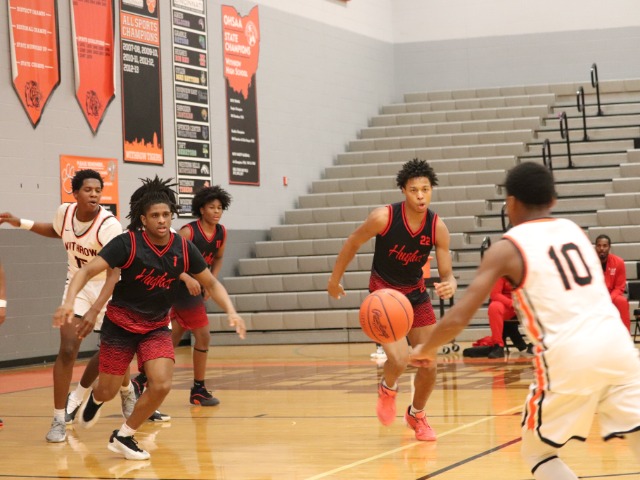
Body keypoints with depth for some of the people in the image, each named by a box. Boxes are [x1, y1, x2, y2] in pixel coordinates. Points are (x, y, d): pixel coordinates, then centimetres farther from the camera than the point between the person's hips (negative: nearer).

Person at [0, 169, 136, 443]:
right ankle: (59, 420, -8)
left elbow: (114, 274, -37)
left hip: (107, 289, -2)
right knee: (67, 349, -14)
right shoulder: (65, 212, -13)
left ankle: (126, 391, 43)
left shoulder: (109, 225, -29)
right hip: (77, 285, 3)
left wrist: (95, 310, -50)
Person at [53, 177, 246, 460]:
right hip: (120, 324, -3)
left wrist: (231, 311, -11)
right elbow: (87, 270, -23)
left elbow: (211, 283, 4)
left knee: (161, 384, -17)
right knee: (108, 392, 4)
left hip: (157, 327, 3)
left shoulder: (184, 248, -8)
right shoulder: (127, 243, -19)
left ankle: (123, 437, 5)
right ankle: (95, 399, 45)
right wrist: (69, 301, -40)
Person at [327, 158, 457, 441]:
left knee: (429, 366, 3)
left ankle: (417, 415, 33)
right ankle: (387, 389, 15)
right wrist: (335, 279, 3)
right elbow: (352, 243, -6)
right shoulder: (383, 217, -23)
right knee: (399, 360, -23)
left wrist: (450, 285, -34)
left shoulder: (437, 227, -15)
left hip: (416, 295, 4)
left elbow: (446, 273, -10)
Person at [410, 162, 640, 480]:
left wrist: (425, 350, 18)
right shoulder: (574, 229, 19)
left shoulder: (506, 248, 5)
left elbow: (457, 319, -1)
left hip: (568, 356, -4)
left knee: (537, 453, 15)